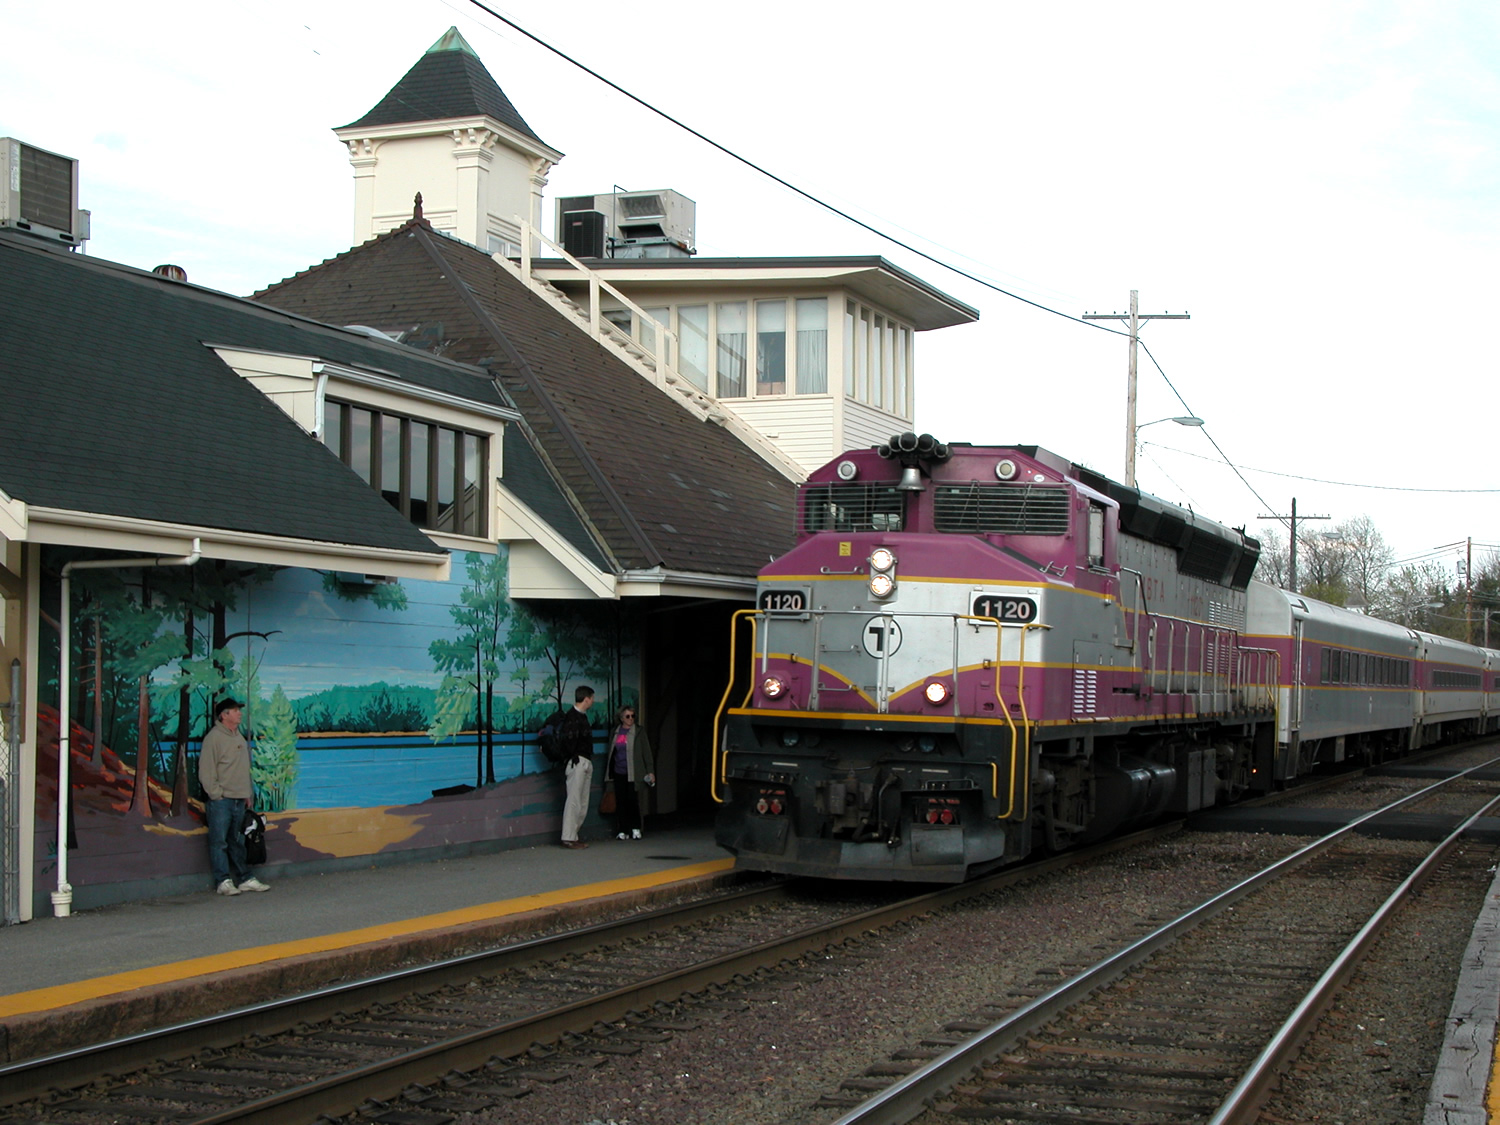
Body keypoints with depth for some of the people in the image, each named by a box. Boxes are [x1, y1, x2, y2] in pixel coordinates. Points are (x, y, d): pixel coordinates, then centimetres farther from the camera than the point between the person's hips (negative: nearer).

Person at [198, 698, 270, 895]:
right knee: (219, 841, -4)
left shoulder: (239, 738, 16)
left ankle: (244, 879, 16)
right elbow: (206, 771, -13)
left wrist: (249, 794, 16)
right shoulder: (213, 738, -9)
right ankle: (223, 881, -1)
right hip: (221, 800, -8)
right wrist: (216, 794, -14)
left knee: (237, 842, 13)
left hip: (239, 800, 8)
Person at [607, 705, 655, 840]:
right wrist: (609, 773, 17)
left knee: (633, 801, -6)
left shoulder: (639, 732, 3)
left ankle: (636, 829, 5)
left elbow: (647, 752, 2)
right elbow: (611, 753, 18)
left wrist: (650, 771, -3)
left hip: (633, 773, -3)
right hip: (619, 773, 3)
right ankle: (623, 831, 6)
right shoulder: (615, 733, 13)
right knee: (621, 802, 1)